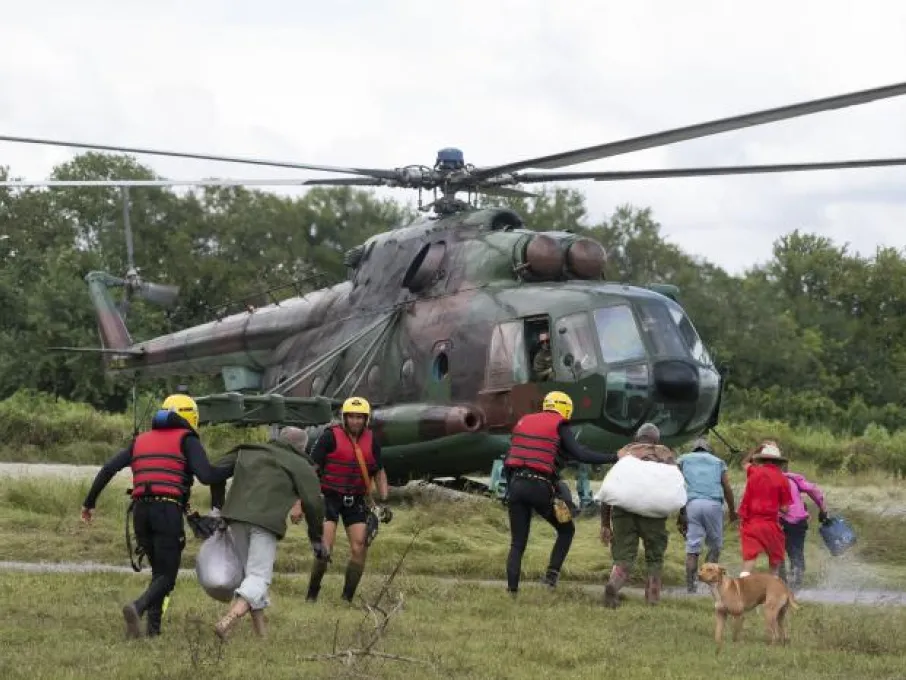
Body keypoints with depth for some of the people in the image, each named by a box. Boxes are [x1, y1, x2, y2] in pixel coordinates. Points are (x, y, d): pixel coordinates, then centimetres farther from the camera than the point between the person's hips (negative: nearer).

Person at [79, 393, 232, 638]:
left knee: (159, 570, 20)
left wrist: (89, 502, 18)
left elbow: (108, 468, 12)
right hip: (168, 509, -5)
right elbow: (206, 475, -7)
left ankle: (154, 627, 4)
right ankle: (137, 607, -29)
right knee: (167, 577, -1)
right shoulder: (186, 439, 8)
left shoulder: (141, 440, 22)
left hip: (141, 511, 5)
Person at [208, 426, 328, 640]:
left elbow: (218, 470, 20)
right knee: (259, 576, -6)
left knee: (248, 572, 18)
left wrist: (218, 505, 26)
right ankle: (227, 622, -27)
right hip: (266, 520, -5)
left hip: (237, 517, 5)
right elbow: (313, 503, 4)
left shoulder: (248, 452, 25)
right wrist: (317, 539, 13)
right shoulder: (301, 466, 11)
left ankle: (260, 631, 18)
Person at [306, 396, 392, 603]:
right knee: (325, 549, -13)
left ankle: (347, 598, 8)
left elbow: (379, 472, 16)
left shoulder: (371, 441, 4)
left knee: (360, 549, -3)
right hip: (329, 498, -4)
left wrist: (384, 501, 8)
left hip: (356, 501, 4)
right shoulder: (331, 436, -10)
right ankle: (311, 596, 0)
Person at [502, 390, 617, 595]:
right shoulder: (559, 426, 2)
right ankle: (552, 573, 2)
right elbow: (581, 454, -9)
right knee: (566, 530, 18)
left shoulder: (523, 422, 18)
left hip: (516, 485, 4)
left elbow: (508, 460, 18)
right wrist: (614, 458, -6)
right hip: (540, 486, -4)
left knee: (517, 543, 11)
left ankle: (512, 591, 2)